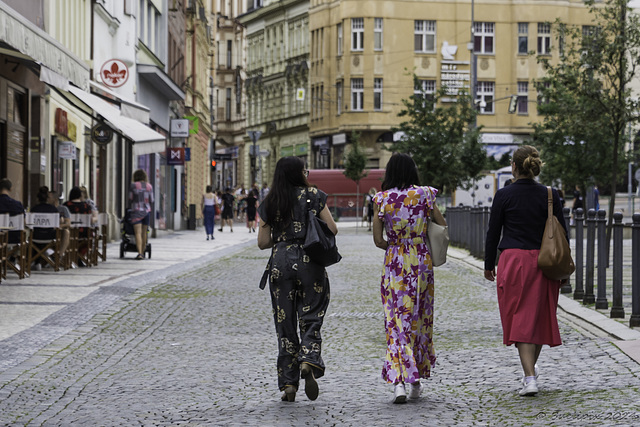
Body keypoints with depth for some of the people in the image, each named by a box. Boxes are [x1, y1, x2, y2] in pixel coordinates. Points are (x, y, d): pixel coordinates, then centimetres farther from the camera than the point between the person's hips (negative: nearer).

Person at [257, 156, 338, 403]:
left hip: (280, 263, 2)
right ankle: (309, 361, -24)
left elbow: (262, 242, 6)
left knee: (285, 324, 7)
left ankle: (288, 384, 5)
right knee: (310, 319, 5)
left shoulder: (269, 204, 6)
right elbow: (332, 230, -2)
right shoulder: (313, 196, 0)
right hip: (309, 262, -2)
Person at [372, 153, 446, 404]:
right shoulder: (424, 195, -3)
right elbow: (442, 227, 3)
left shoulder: (381, 199, -4)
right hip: (422, 261, 1)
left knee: (397, 321, 1)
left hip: (394, 263, -1)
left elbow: (377, 239, -4)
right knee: (420, 319, 12)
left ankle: (398, 381, -14)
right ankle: (416, 381, 20)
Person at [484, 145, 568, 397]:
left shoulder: (504, 196, -5)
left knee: (520, 320, 0)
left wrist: (489, 265, 12)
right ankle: (531, 368, 32)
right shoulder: (550, 195, 1)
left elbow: (493, 233, 0)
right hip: (543, 262, 3)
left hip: (513, 261, -3)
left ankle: (530, 378, -11)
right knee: (539, 317, 17)